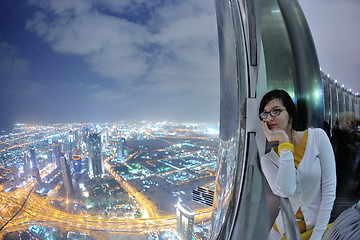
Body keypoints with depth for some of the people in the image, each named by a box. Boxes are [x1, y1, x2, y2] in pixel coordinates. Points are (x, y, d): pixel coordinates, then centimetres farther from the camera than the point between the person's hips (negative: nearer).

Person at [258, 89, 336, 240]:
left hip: (319, 227, -1)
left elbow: (329, 189, -12)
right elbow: (286, 191, -28)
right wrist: (284, 142, -25)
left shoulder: (317, 137, -12)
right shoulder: (267, 159, -10)